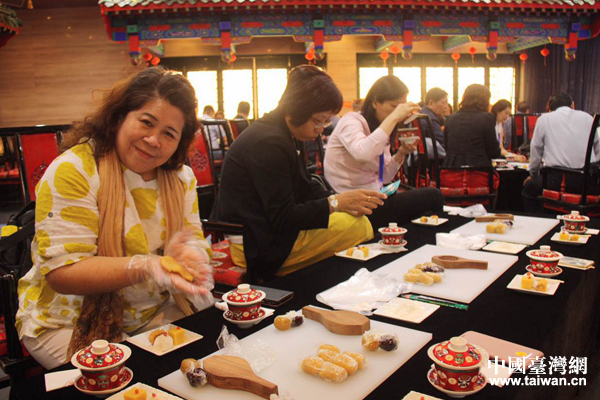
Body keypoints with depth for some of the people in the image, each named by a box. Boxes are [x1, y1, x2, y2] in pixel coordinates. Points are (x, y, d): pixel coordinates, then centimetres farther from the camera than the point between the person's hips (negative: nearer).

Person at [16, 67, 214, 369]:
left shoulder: (181, 178, 3)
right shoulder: (73, 171, -16)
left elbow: (195, 243, -2)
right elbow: (61, 273, -22)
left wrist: (183, 255, -28)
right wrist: (144, 267, -38)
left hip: (155, 313, 6)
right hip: (69, 322, -5)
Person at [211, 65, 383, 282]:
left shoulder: (289, 135, 7)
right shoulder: (269, 143, -23)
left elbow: (305, 188, 10)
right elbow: (283, 218, -23)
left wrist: (345, 201, -6)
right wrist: (336, 202, -24)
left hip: (267, 229, 11)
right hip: (253, 244, -11)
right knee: (357, 226, -18)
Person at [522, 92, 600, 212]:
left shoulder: (544, 119, 9)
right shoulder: (587, 117, 14)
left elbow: (536, 151, 14)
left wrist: (533, 174, 28)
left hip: (557, 180, -2)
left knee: (528, 187, 20)